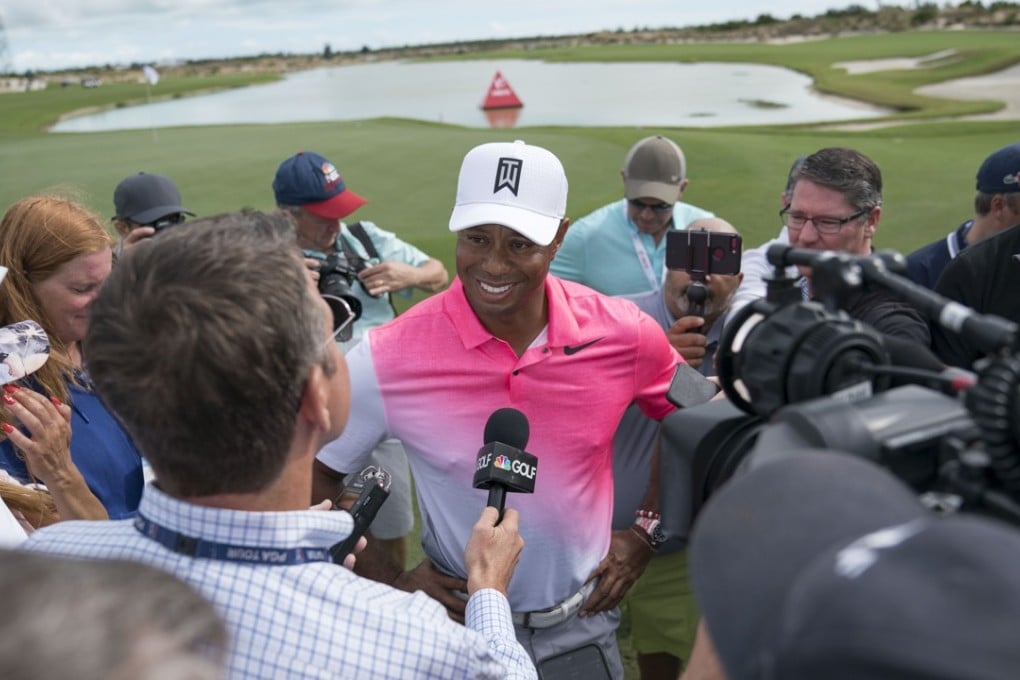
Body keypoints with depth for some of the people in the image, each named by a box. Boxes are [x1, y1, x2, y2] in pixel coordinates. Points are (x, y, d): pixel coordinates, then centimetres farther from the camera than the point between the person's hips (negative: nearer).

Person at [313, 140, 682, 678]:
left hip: (586, 621, 2)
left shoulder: (625, 335, -16)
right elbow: (310, 475, -9)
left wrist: (648, 533, 0)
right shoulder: (389, 358, -22)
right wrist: (390, 583, -9)